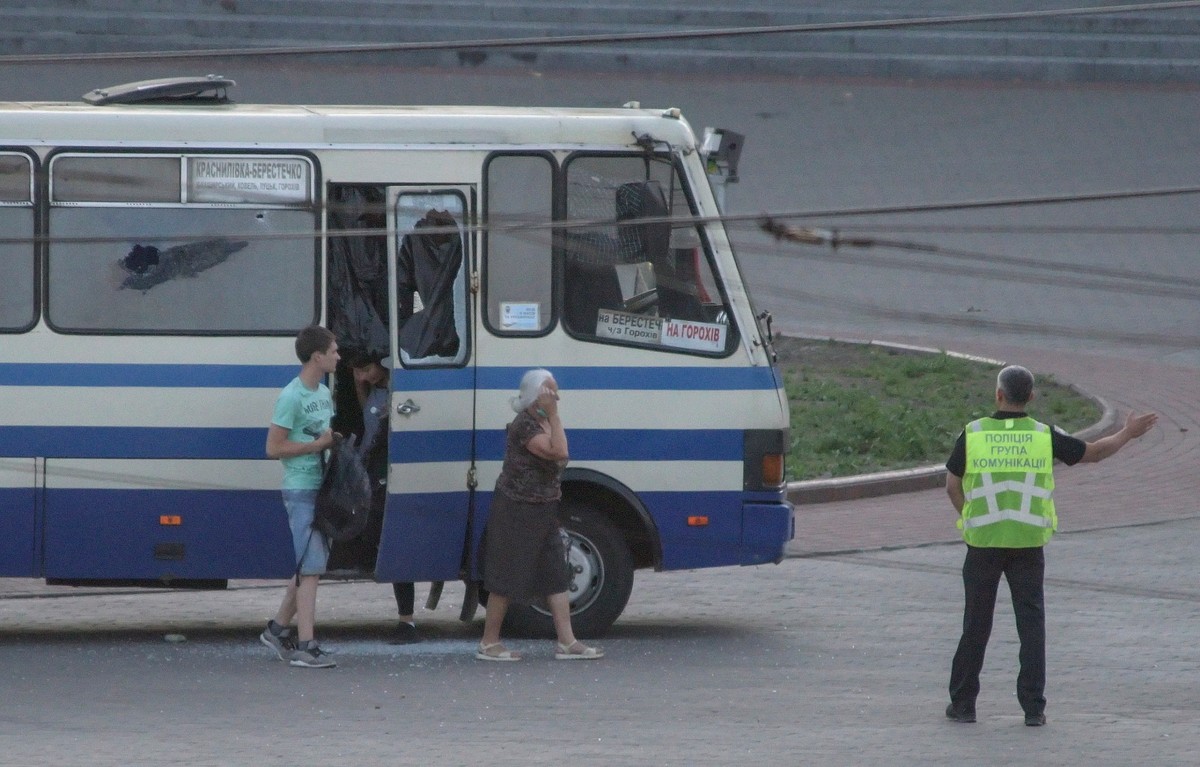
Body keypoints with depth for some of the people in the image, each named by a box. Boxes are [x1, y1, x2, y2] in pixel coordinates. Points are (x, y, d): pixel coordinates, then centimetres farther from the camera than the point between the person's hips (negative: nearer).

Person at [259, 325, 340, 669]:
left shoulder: (324, 393, 13)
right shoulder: (292, 398, -15)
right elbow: (274, 448, -16)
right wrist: (318, 444, -16)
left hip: (323, 488, 9)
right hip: (301, 490, -9)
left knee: (308, 566, 14)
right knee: (311, 567, -11)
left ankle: (278, 629, 26)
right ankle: (305, 647, -11)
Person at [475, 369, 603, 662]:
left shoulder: (543, 422, 12)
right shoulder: (524, 425, -18)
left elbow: (558, 458, 9)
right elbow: (559, 452, -26)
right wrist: (553, 415, -23)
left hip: (542, 513, 9)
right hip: (516, 513, -9)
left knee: (557, 576, 4)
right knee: (507, 577, -2)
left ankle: (567, 643, 5)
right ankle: (488, 643, 7)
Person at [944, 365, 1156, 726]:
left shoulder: (973, 434, -6)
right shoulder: (1044, 436, -4)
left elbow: (952, 484, 2)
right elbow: (1093, 453, 7)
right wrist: (1128, 433, 23)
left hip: (983, 543, 0)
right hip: (1029, 543, 0)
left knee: (976, 623, 8)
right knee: (1031, 622, 5)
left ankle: (963, 703, 12)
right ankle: (1033, 707, 1)